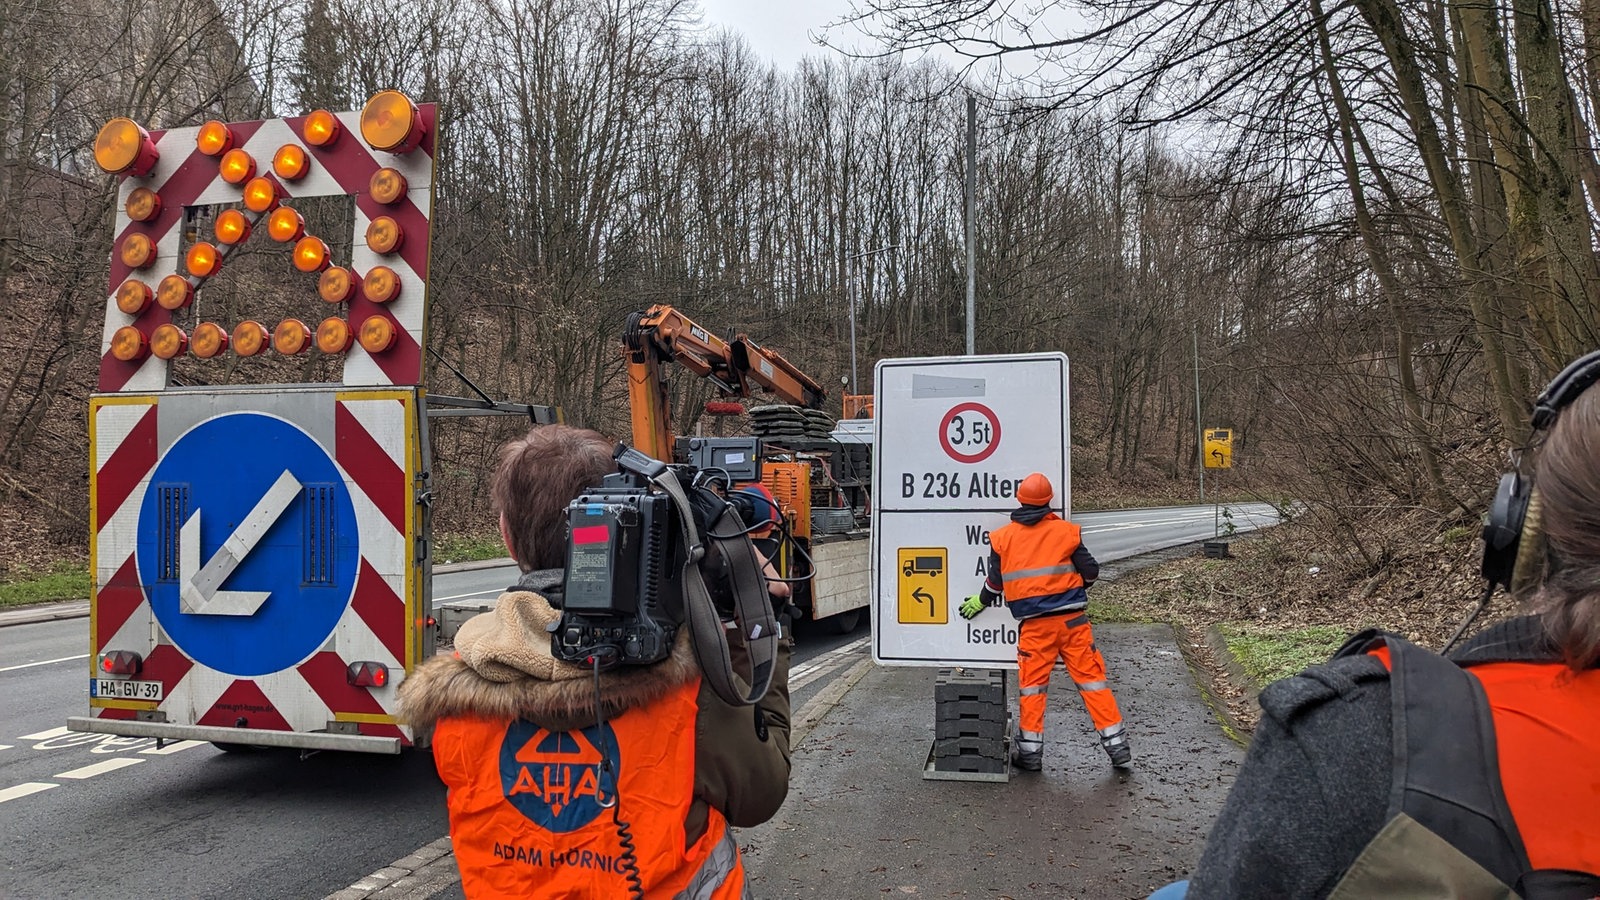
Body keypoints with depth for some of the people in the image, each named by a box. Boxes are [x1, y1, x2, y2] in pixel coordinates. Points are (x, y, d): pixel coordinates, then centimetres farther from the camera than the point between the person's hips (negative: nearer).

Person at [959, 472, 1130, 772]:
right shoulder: (1066, 531, -1)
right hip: (1072, 619, 0)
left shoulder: (1002, 538, 1)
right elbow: (1091, 571, 3)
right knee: (1091, 678, 6)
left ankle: (1030, 752, 13)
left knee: (1031, 684, 9)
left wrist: (980, 601, 29)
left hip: (1034, 624, 0)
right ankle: (1118, 747, 9)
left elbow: (995, 581, 9)